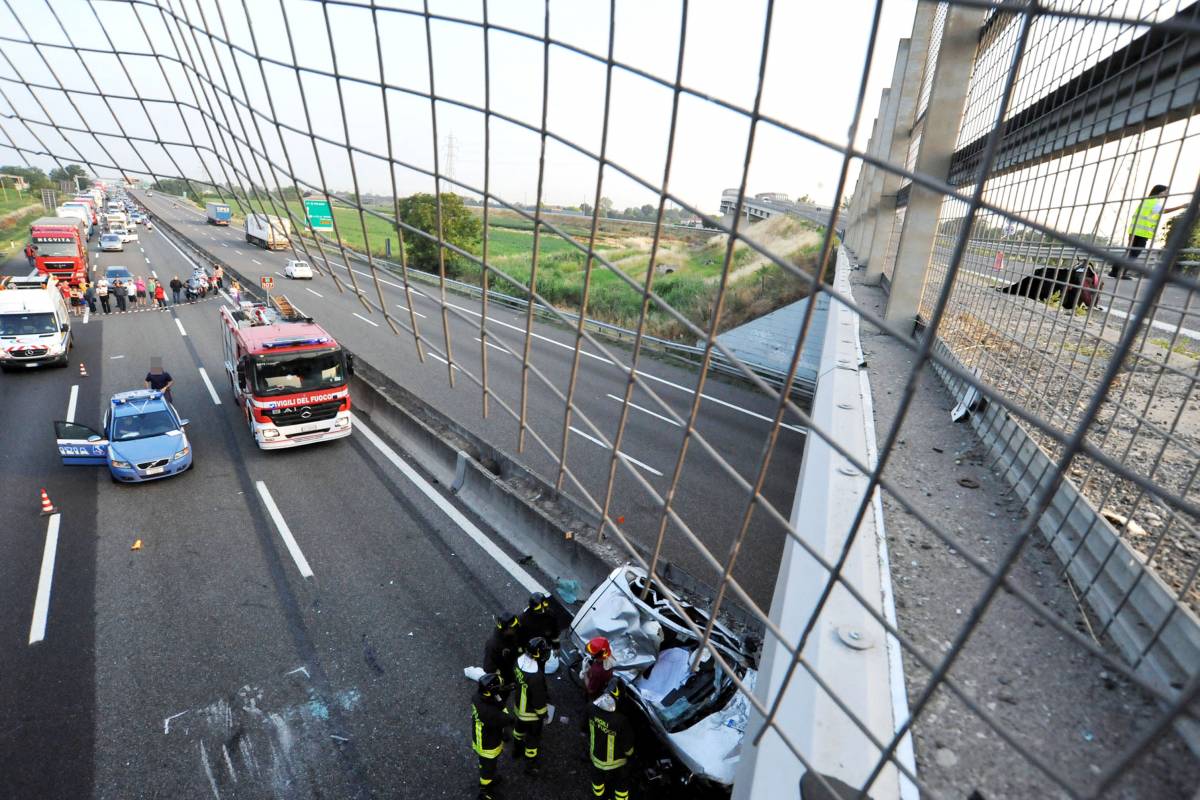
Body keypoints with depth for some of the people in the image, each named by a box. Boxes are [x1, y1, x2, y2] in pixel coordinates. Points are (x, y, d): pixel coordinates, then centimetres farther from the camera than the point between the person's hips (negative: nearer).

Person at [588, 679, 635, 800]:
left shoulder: (592, 709, -26)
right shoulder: (621, 720, -41)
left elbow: (587, 730, -5)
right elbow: (627, 746, -22)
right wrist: (629, 754, 1)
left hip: (596, 756, 5)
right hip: (615, 762, -4)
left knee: (598, 779, 33)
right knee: (621, 785, 26)